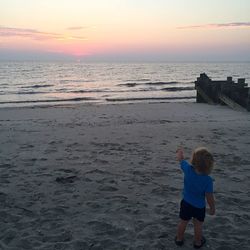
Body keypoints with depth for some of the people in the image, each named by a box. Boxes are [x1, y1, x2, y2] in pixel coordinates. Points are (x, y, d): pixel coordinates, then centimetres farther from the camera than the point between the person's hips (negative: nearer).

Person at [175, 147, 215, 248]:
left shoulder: (188, 169, -28)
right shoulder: (208, 180, -31)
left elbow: (181, 159, -7)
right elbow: (209, 197, -21)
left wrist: (180, 152, 15)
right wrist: (212, 208, -2)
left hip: (186, 203, 2)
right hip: (199, 207, -2)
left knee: (183, 222, 24)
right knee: (198, 225, 23)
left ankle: (179, 239, 45)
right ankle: (198, 242, 44)